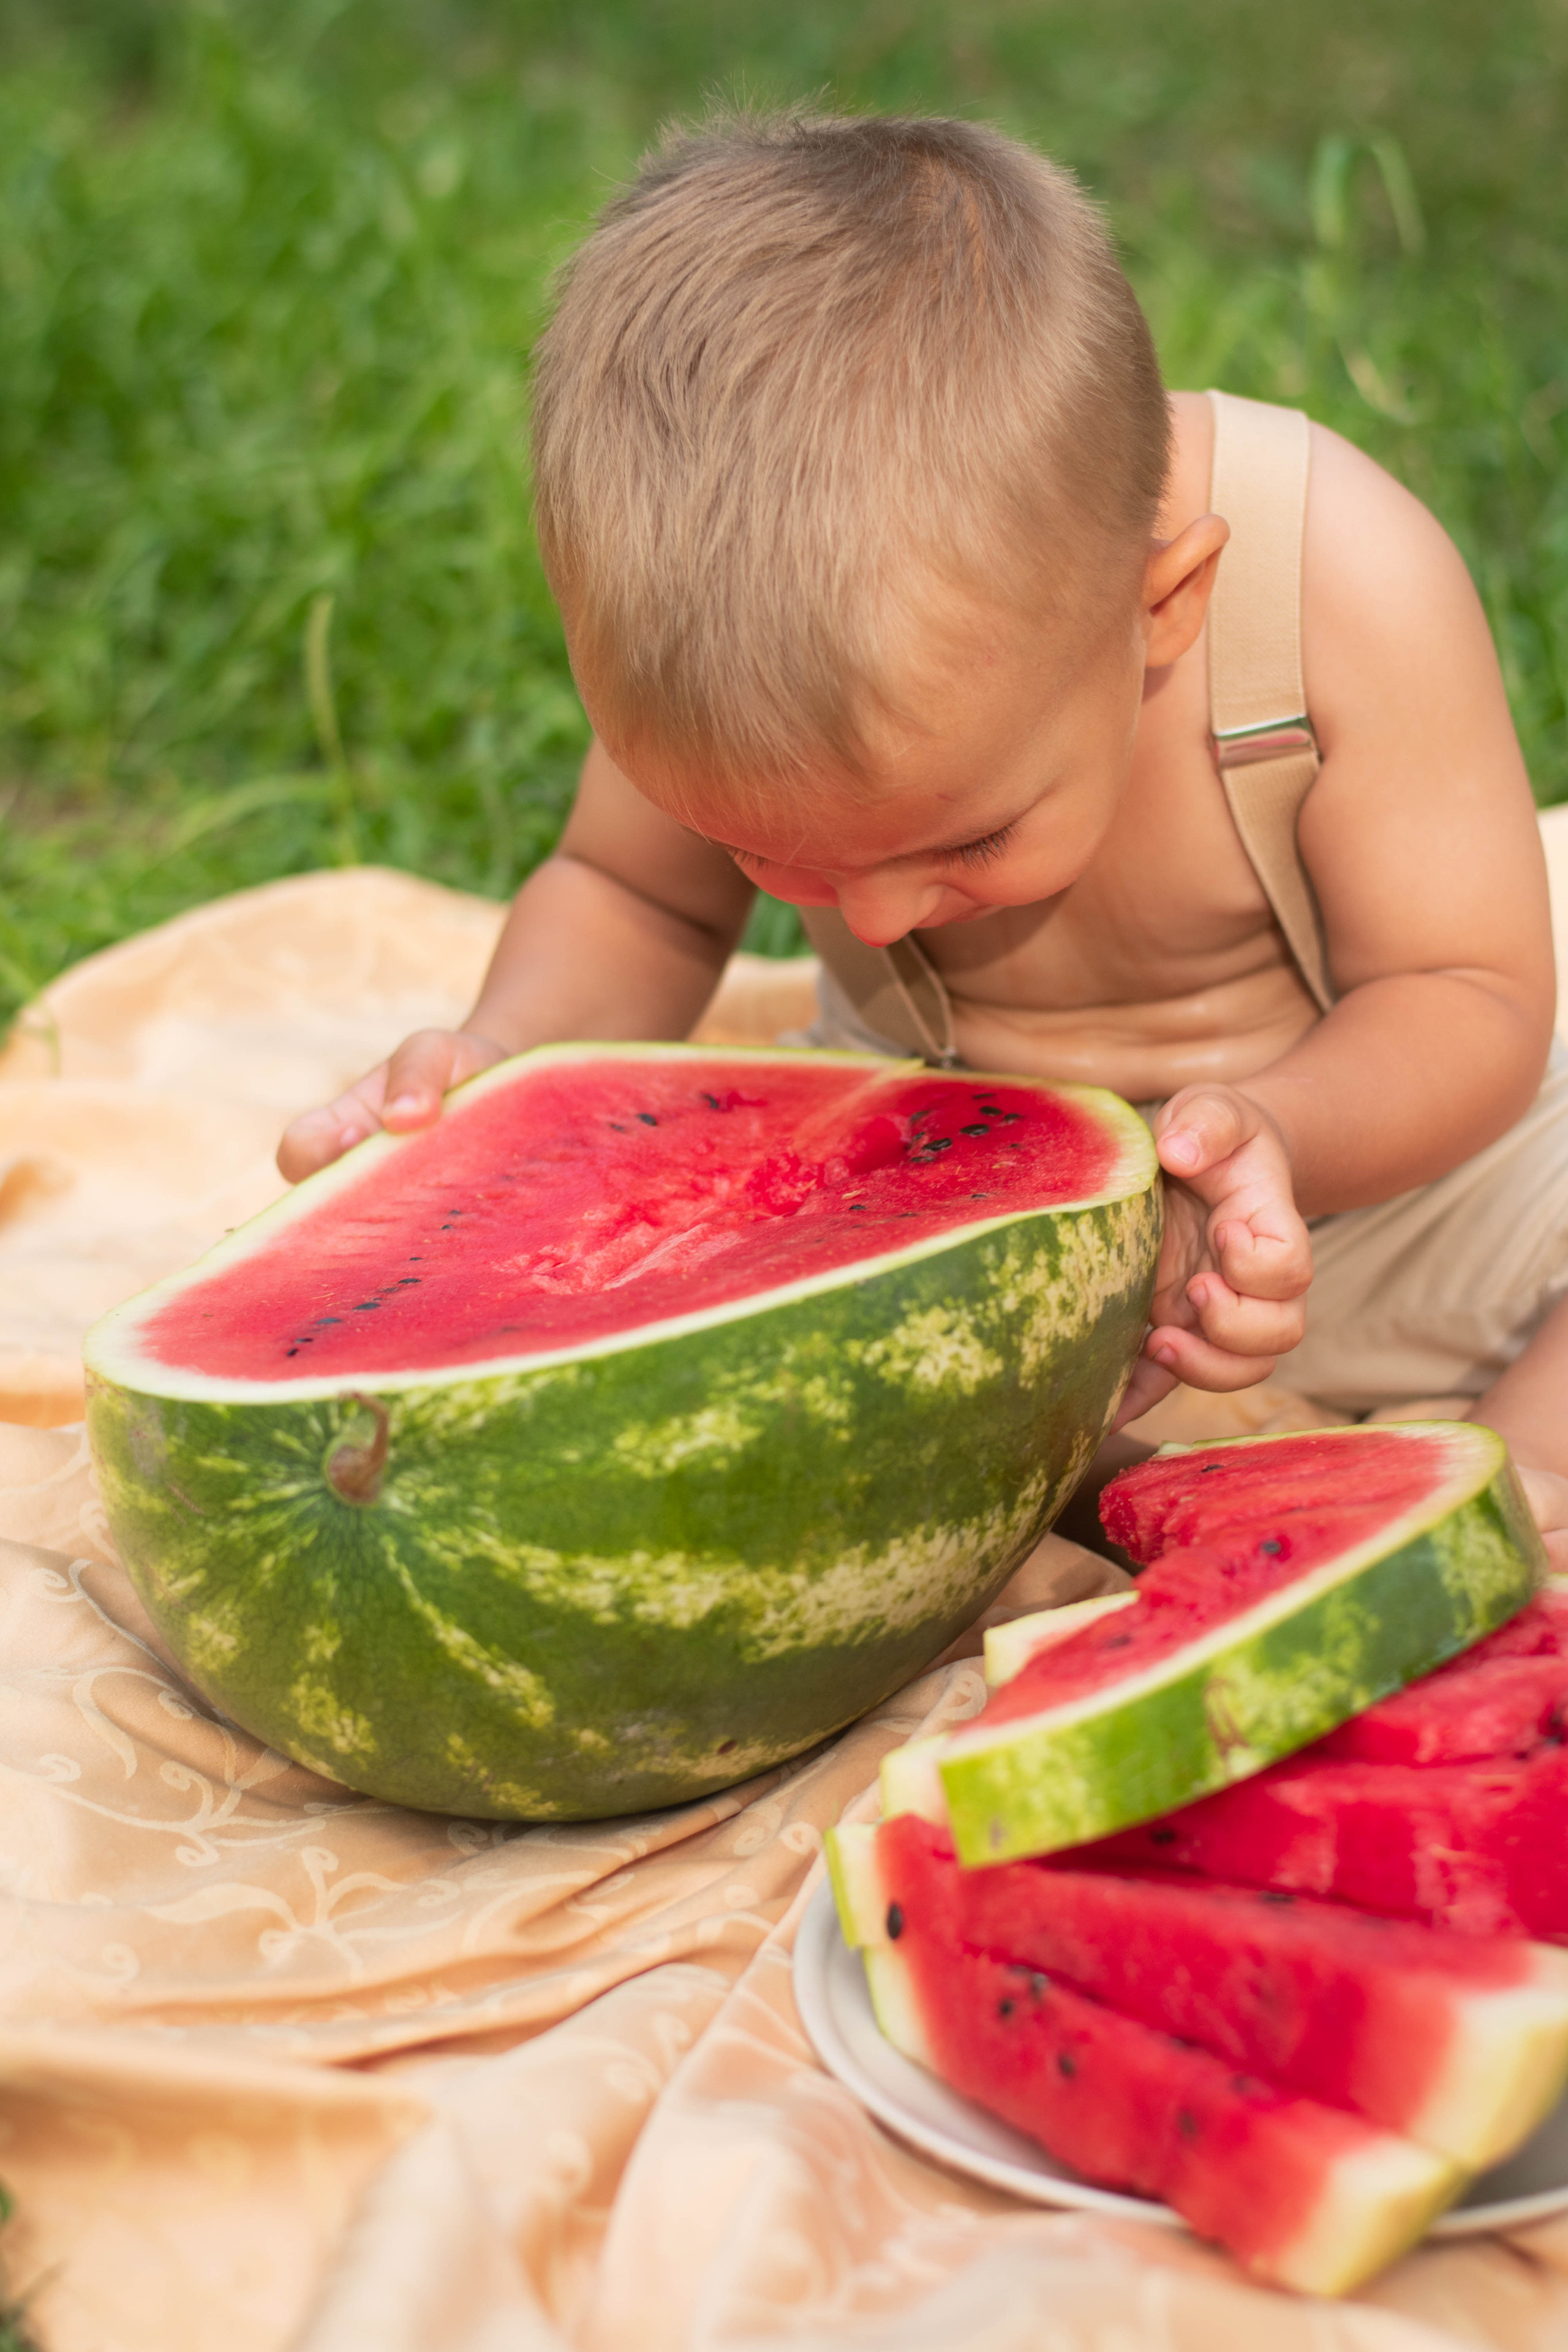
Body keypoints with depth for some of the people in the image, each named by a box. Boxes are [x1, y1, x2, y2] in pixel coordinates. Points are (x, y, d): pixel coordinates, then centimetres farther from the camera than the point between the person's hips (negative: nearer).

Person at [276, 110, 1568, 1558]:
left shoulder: (1343, 585, -31)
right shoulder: (709, 626, -23)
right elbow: (628, 900, -4)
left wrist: (1273, 1139, -42)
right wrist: (505, 1057, -24)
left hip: (1366, 1147, -1)